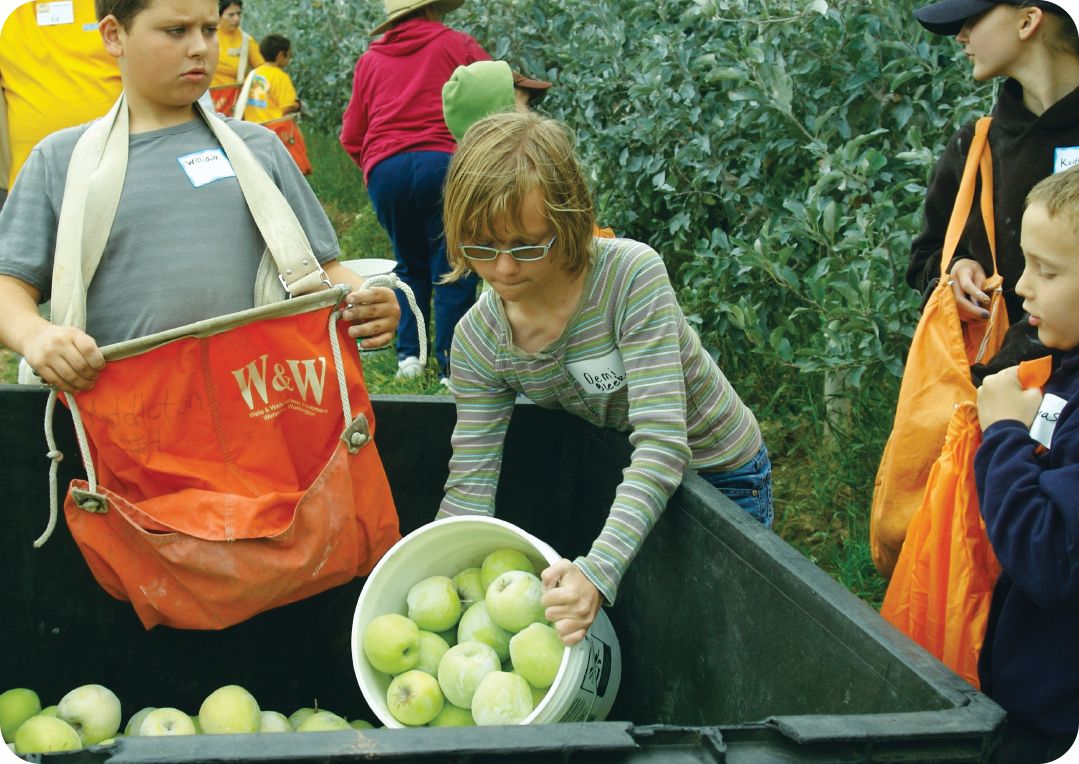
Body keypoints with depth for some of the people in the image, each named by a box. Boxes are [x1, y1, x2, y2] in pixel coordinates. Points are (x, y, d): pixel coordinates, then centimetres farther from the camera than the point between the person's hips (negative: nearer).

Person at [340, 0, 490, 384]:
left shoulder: (369, 59, 18)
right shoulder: (457, 45, 9)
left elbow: (351, 136, 16)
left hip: (384, 170, 4)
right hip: (442, 164, -3)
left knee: (410, 266, 20)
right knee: (451, 273, 1)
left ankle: (408, 354, 13)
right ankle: (451, 368, 0)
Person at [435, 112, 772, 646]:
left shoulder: (632, 276, -33)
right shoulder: (477, 341, -17)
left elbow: (661, 441, -39)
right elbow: (469, 488, -16)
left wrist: (598, 572, -51)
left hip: (721, 476, -4)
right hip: (612, 472, 4)